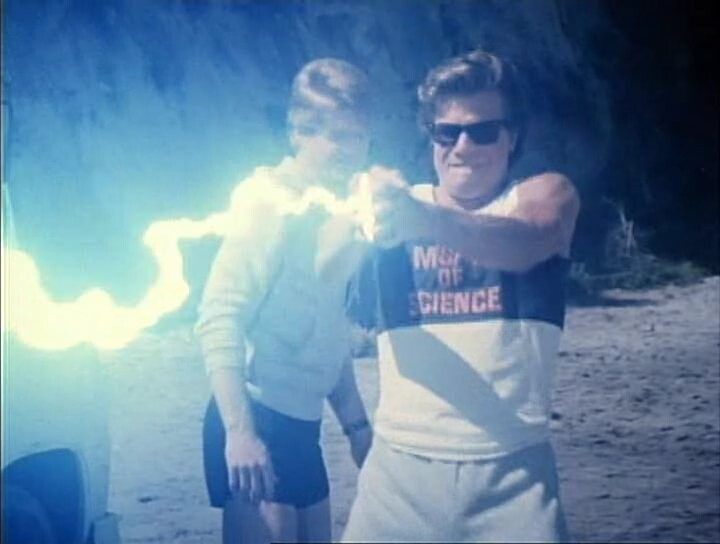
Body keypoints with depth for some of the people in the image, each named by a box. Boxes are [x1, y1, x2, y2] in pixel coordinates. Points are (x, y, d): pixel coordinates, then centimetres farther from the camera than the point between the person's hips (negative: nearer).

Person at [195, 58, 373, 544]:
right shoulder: (270, 200, -10)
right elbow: (219, 318, -18)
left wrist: (356, 422, 20)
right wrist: (239, 430, -25)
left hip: (300, 423, 9)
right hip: (258, 418, -8)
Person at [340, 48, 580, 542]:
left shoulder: (546, 194, 5)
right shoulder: (393, 205, 8)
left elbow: (525, 245, -19)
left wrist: (426, 220, -37)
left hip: (512, 471, -1)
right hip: (400, 469, 1)